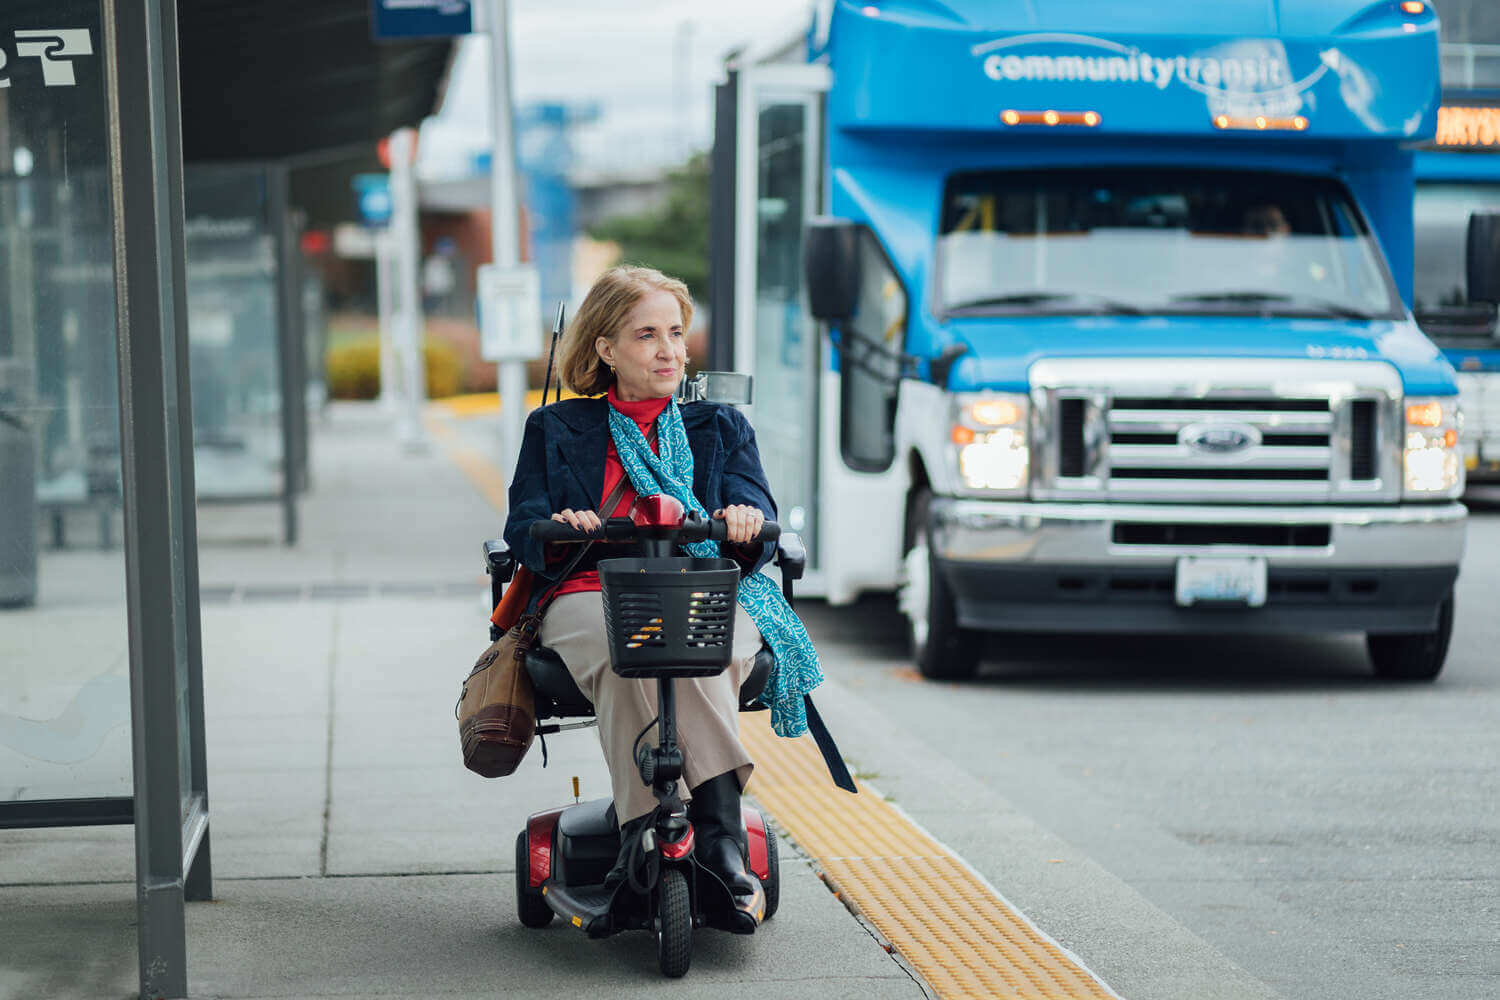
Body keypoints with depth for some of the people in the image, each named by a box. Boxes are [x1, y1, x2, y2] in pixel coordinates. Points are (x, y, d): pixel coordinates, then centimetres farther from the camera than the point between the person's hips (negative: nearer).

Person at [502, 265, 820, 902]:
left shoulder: (721, 428, 26)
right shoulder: (557, 430, 23)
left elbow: (754, 532, 10)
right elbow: (523, 531, 10)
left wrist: (745, 527, -16)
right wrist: (556, 532, -16)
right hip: (589, 596, 0)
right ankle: (720, 819, -46)